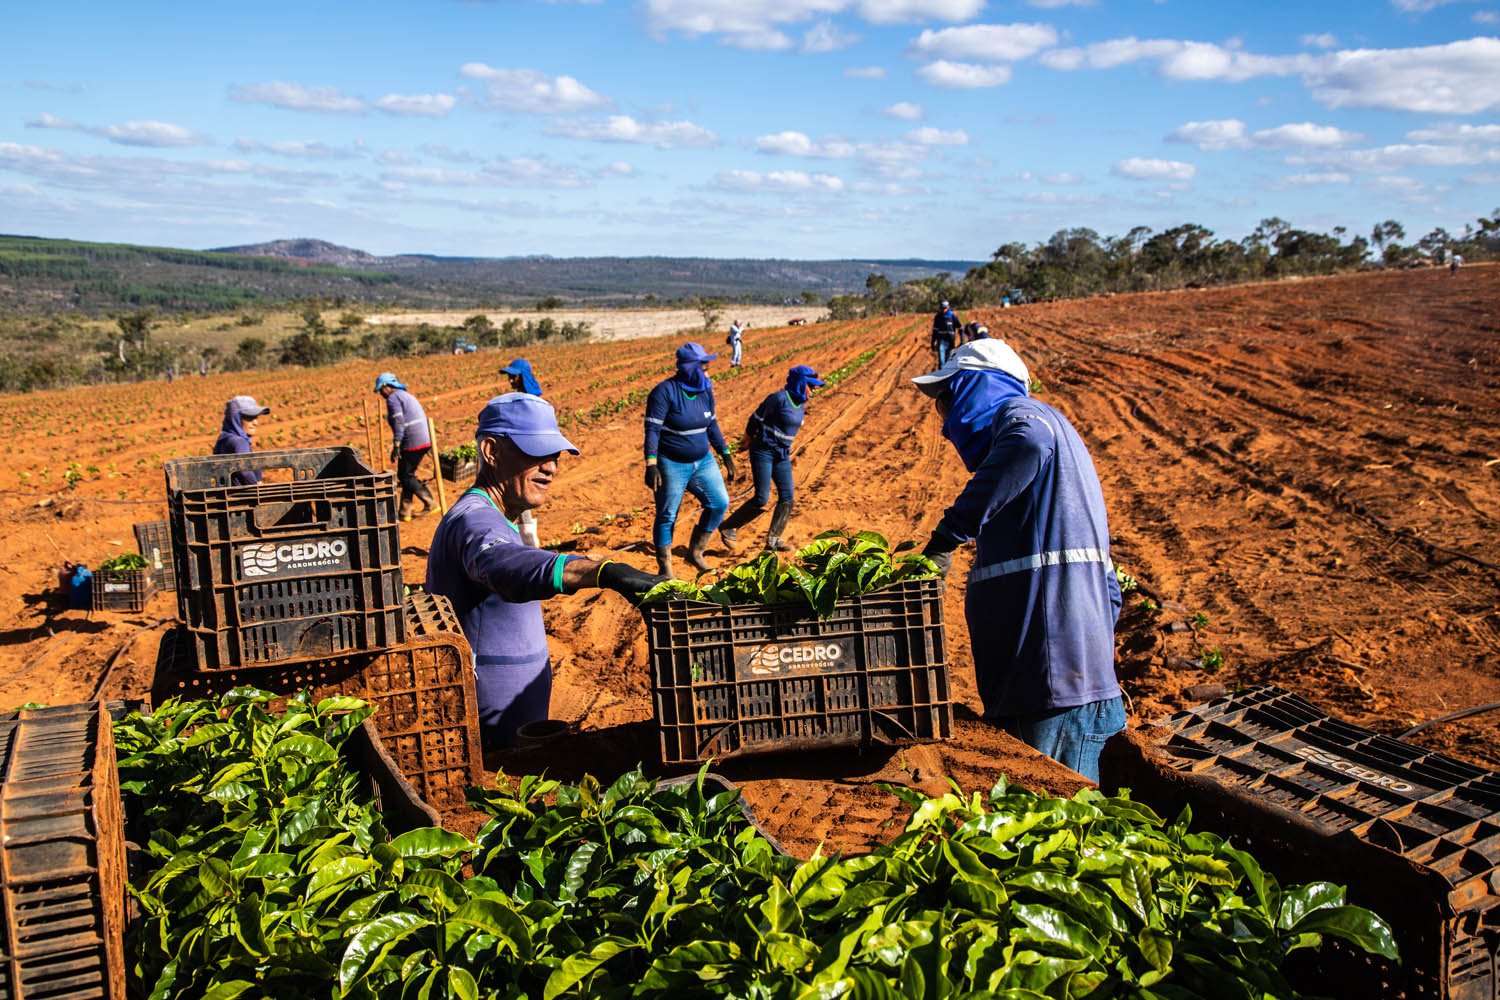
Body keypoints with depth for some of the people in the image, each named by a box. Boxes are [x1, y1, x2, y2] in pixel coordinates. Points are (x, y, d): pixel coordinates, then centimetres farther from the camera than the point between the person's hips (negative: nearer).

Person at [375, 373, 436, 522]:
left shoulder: (393, 398, -6)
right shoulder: (407, 395, 23)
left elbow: (398, 422, -18)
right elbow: (423, 417, 24)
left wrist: (396, 445, -22)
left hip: (412, 442, -9)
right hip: (425, 441, 9)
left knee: (405, 476, 2)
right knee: (408, 474, 15)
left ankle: (430, 503, -3)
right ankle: (405, 512, 16)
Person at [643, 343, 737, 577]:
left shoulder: (705, 391, 4)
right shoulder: (665, 391, -16)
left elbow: (712, 425, 15)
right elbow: (652, 430, -20)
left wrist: (726, 454, 15)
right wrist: (651, 464, -28)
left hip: (702, 461, 6)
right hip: (671, 464, -6)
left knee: (719, 503, -2)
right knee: (667, 516, 2)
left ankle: (696, 553, 16)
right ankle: (665, 569, 17)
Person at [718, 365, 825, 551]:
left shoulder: (801, 402, 8)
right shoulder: (779, 398, -17)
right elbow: (757, 418, -8)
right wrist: (749, 437, 6)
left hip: (782, 455, 8)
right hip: (763, 451, -8)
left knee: (787, 497, 0)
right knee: (761, 498, -11)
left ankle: (773, 539, 8)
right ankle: (728, 527, 6)